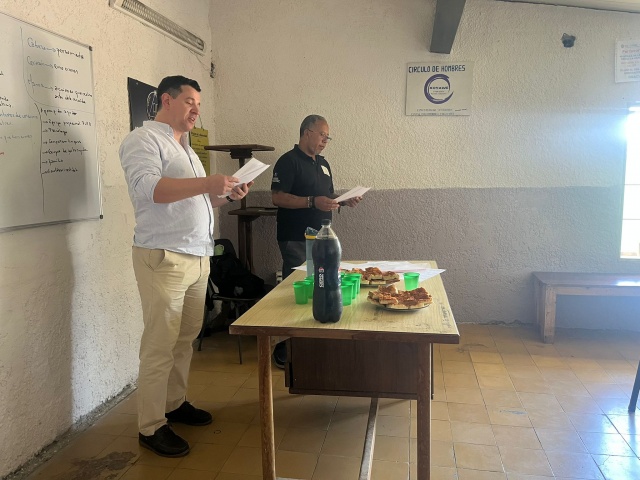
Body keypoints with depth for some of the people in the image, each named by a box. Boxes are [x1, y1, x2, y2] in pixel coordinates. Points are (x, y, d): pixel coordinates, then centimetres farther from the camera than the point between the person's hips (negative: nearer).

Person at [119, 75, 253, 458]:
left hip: (198, 257, 8)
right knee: (161, 345, -4)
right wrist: (207, 183, -27)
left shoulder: (184, 148, 23)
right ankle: (151, 427, 8)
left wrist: (226, 196, 7)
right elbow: (147, 188, -22)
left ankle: (175, 404, 27)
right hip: (164, 258, -8)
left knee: (186, 339, 12)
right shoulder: (144, 139, -5)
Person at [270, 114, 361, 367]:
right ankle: (283, 350, 6)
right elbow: (277, 197, -17)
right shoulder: (288, 161, -8)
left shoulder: (323, 163, 17)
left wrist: (345, 201, 4)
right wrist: (312, 202, -25)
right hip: (296, 240, -8)